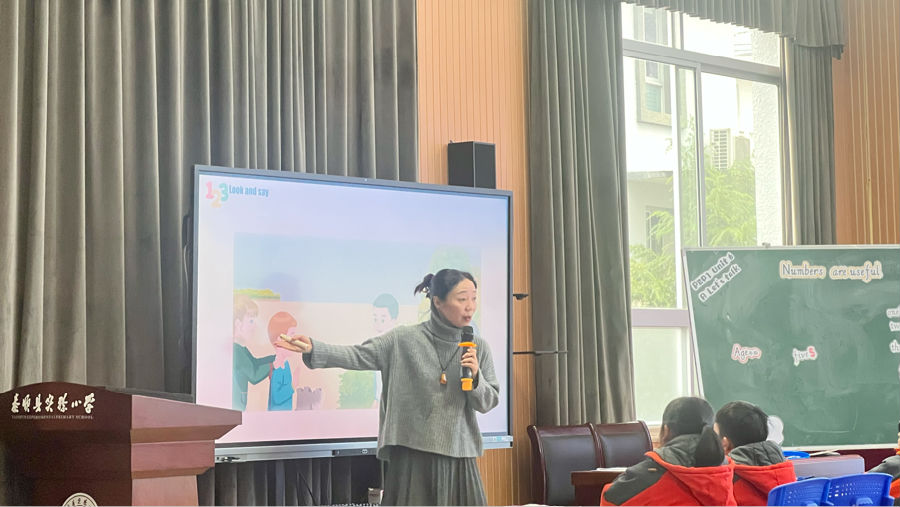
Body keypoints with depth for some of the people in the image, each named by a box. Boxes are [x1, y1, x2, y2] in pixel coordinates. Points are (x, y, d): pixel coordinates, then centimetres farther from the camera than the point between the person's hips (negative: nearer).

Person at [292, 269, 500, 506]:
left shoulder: (478, 348, 6)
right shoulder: (404, 339, -4)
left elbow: (488, 402, 9)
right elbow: (358, 356, -10)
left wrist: (476, 376, -11)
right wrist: (314, 348, -23)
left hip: (457, 457, 3)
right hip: (412, 454, -3)